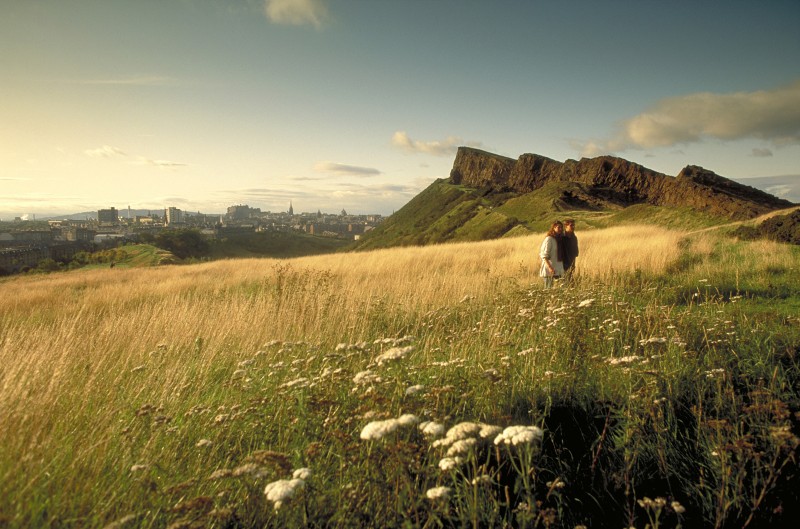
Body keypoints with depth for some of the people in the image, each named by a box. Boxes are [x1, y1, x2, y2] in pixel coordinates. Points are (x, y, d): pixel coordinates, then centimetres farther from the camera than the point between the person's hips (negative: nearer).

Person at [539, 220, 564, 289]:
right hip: (549, 270, -8)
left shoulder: (559, 239, 13)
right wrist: (549, 267, -26)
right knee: (548, 288, -6)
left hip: (558, 269, 8)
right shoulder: (549, 239, -11)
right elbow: (544, 255, -17)